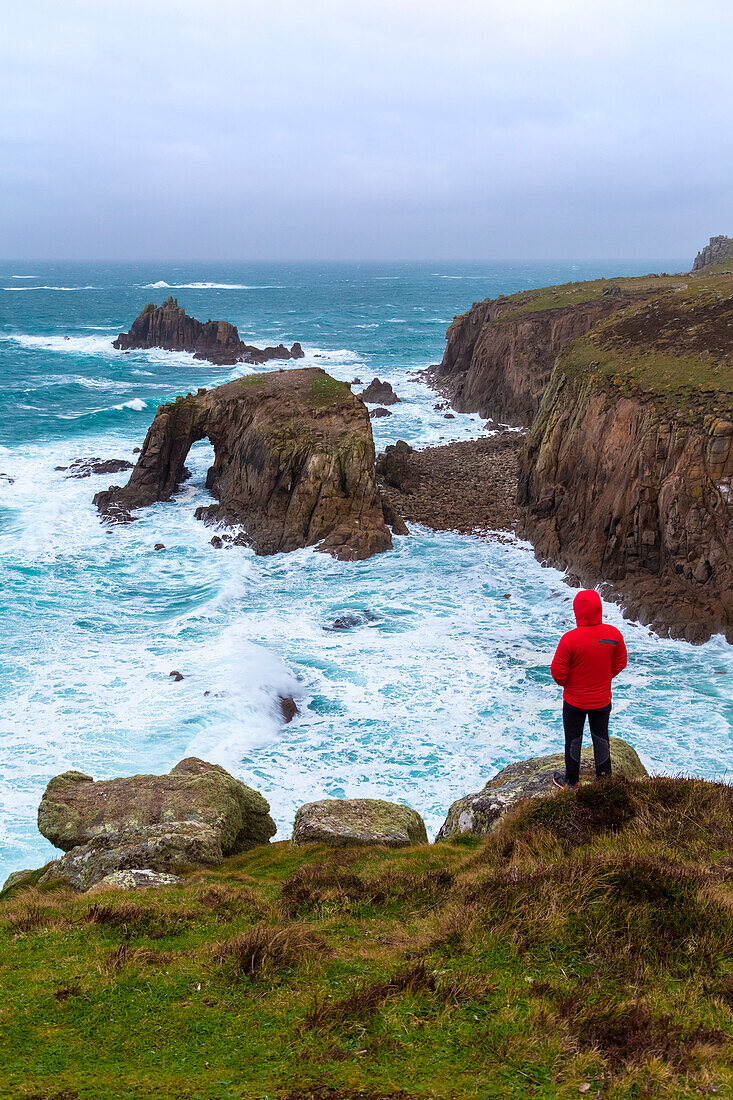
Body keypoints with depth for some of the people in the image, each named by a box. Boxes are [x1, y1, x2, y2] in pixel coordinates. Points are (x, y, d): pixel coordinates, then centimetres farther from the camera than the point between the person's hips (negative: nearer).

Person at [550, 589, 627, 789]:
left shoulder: (570, 639, -27)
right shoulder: (614, 634, -15)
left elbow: (557, 672, -19)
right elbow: (620, 663, 0)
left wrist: (564, 683, 3)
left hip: (574, 700, -3)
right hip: (603, 699, 3)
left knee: (573, 739, 16)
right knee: (601, 737, 21)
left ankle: (571, 780, 32)